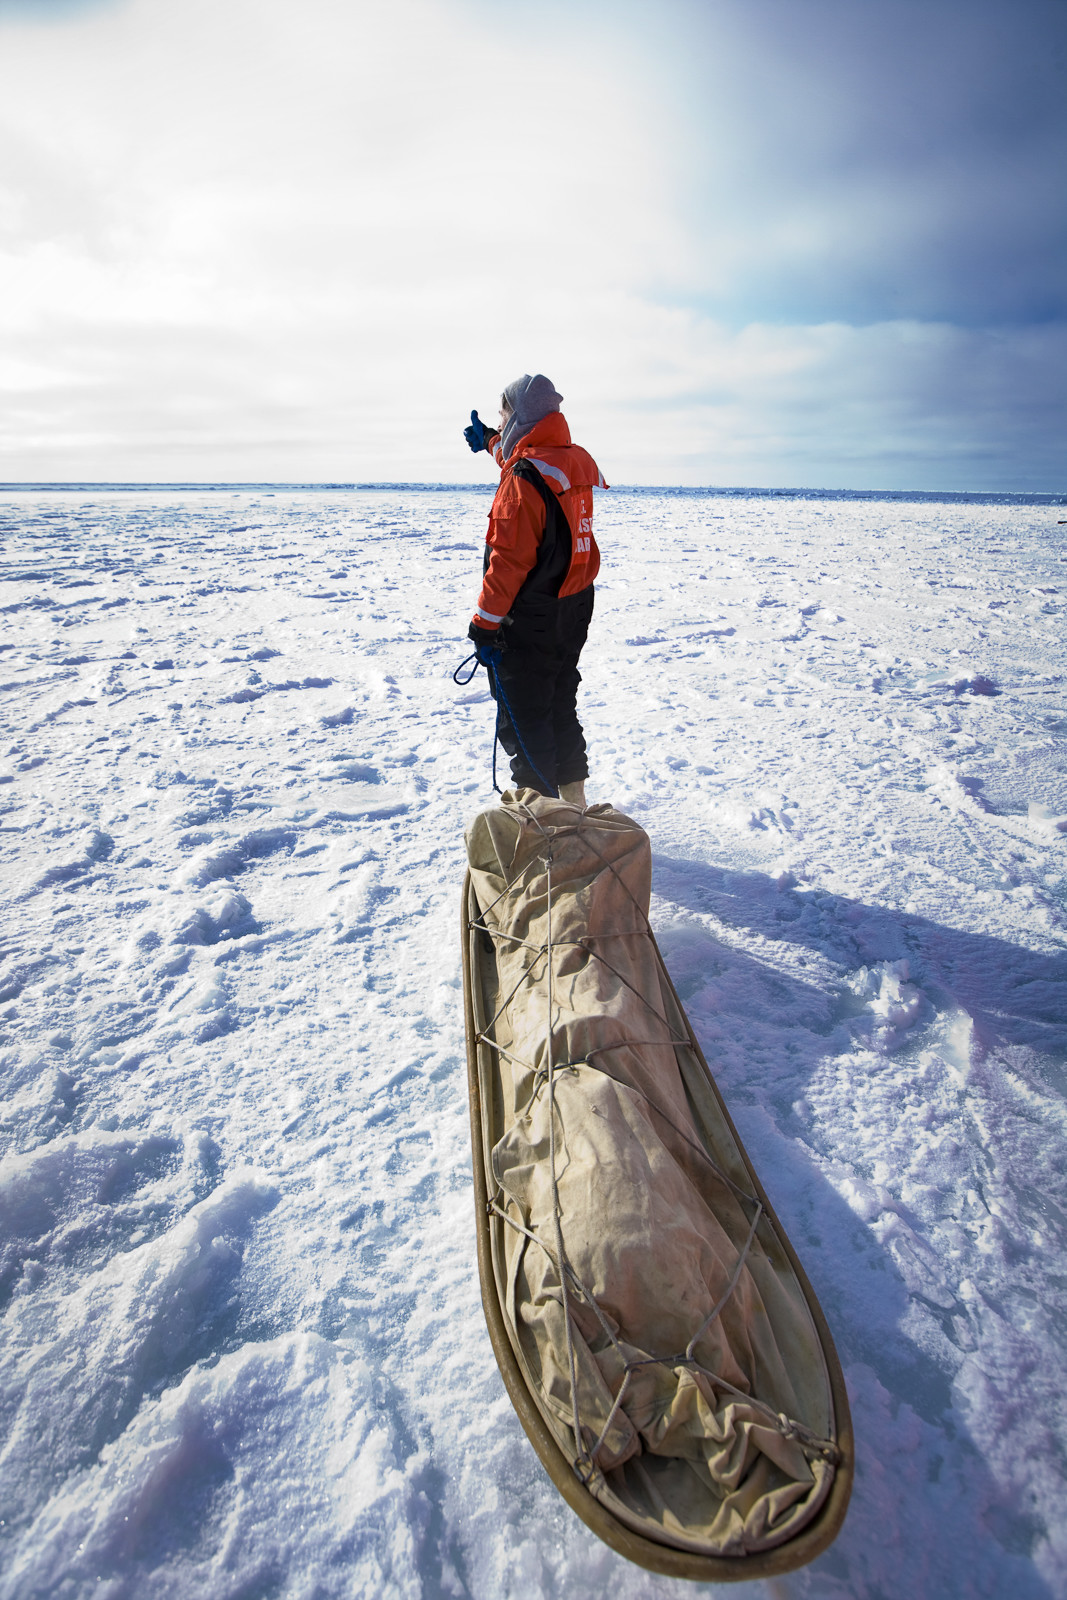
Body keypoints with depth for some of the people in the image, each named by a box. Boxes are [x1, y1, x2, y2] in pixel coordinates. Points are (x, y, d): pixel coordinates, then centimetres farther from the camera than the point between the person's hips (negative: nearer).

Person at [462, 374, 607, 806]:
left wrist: (485, 621, -17)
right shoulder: (575, 462, 7)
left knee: (522, 716, 2)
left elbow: (509, 559, -22)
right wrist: (493, 442, 42)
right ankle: (573, 801, 30)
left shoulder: (523, 477, -19)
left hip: (529, 621, -9)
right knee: (560, 705, 19)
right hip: (572, 613, 9)